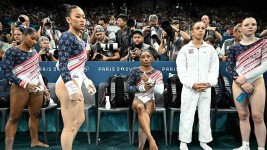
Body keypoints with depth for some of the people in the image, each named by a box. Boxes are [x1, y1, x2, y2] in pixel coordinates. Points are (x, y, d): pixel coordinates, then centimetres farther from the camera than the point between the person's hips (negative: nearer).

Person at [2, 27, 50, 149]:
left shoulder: (34, 52, 12)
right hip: (21, 88, -6)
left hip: (36, 88, 6)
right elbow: (6, 72, -13)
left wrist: (44, 87, 17)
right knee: (14, 118, -2)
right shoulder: (12, 51, -6)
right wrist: (25, 84, -21)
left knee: (35, 115, 10)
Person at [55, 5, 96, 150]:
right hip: (68, 85, -10)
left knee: (80, 120, 21)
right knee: (70, 126, -2)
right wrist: (72, 89, -24)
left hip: (75, 84, 10)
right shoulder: (67, 37, -13)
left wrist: (87, 81, 21)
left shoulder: (79, 39, 14)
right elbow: (62, 65, -20)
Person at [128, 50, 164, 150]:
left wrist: (149, 81, -19)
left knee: (143, 115, -32)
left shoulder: (157, 73, 5)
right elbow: (129, 88, 1)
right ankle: (151, 139, -47)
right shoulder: (134, 71, 3)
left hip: (150, 100, 1)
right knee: (140, 107, -38)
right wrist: (142, 88, -16)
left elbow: (160, 91, -7)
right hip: (137, 99, -1)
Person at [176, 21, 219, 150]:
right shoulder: (185, 49, 4)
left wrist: (209, 83, -10)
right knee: (187, 115, 0)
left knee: (205, 115, 9)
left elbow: (214, 68, 6)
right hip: (189, 88, -2)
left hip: (206, 88, 3)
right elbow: (181, 70, -4)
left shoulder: (210, 49, 11)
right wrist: (192, 84, -14)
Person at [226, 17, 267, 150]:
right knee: (243, 115, 5)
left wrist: (245, 77, -12)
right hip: (238, 84, 2)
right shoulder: (234, 48, 5)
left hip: (256, 82, -2)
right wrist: (240, 82, -10)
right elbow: (229, 67, 2)